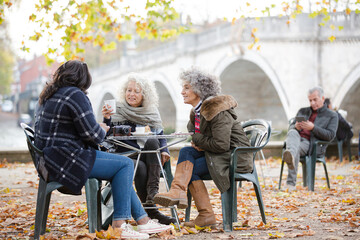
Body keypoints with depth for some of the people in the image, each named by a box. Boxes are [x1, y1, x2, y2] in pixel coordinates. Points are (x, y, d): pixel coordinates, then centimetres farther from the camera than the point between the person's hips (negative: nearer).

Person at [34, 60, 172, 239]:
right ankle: (119, 225, -5)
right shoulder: (75, 95, -13)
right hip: (65, 161, -11)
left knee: (122, 166, 17)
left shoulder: (48, 95, 18)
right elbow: (92, 135, -16)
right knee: (125, 164, -6)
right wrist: (103, 129, 6)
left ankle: (143, 220, 16)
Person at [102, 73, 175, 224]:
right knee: (140, 167, -35)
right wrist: (107, 120, -25)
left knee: (152, 142, -31)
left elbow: (160, 135, 17)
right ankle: (151, 212, -32)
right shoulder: (118, 111, 4)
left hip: (149, 156, 3)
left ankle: (153, 193, -38)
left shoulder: (152, 112, 14)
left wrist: (164, 151, -4)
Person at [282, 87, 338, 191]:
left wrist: (313, 127, -12)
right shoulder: (302, 111, 30)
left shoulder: (332, 115, 15)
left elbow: (330, 135, 1)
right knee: (292, 133, -37)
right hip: (297, 138, 3)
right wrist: (296, 127, -3)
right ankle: (290, 155, -70)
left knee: (297, 149, -39)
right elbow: (290, 127, 24)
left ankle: (291, 182, -51)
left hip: (312, 145, -3)